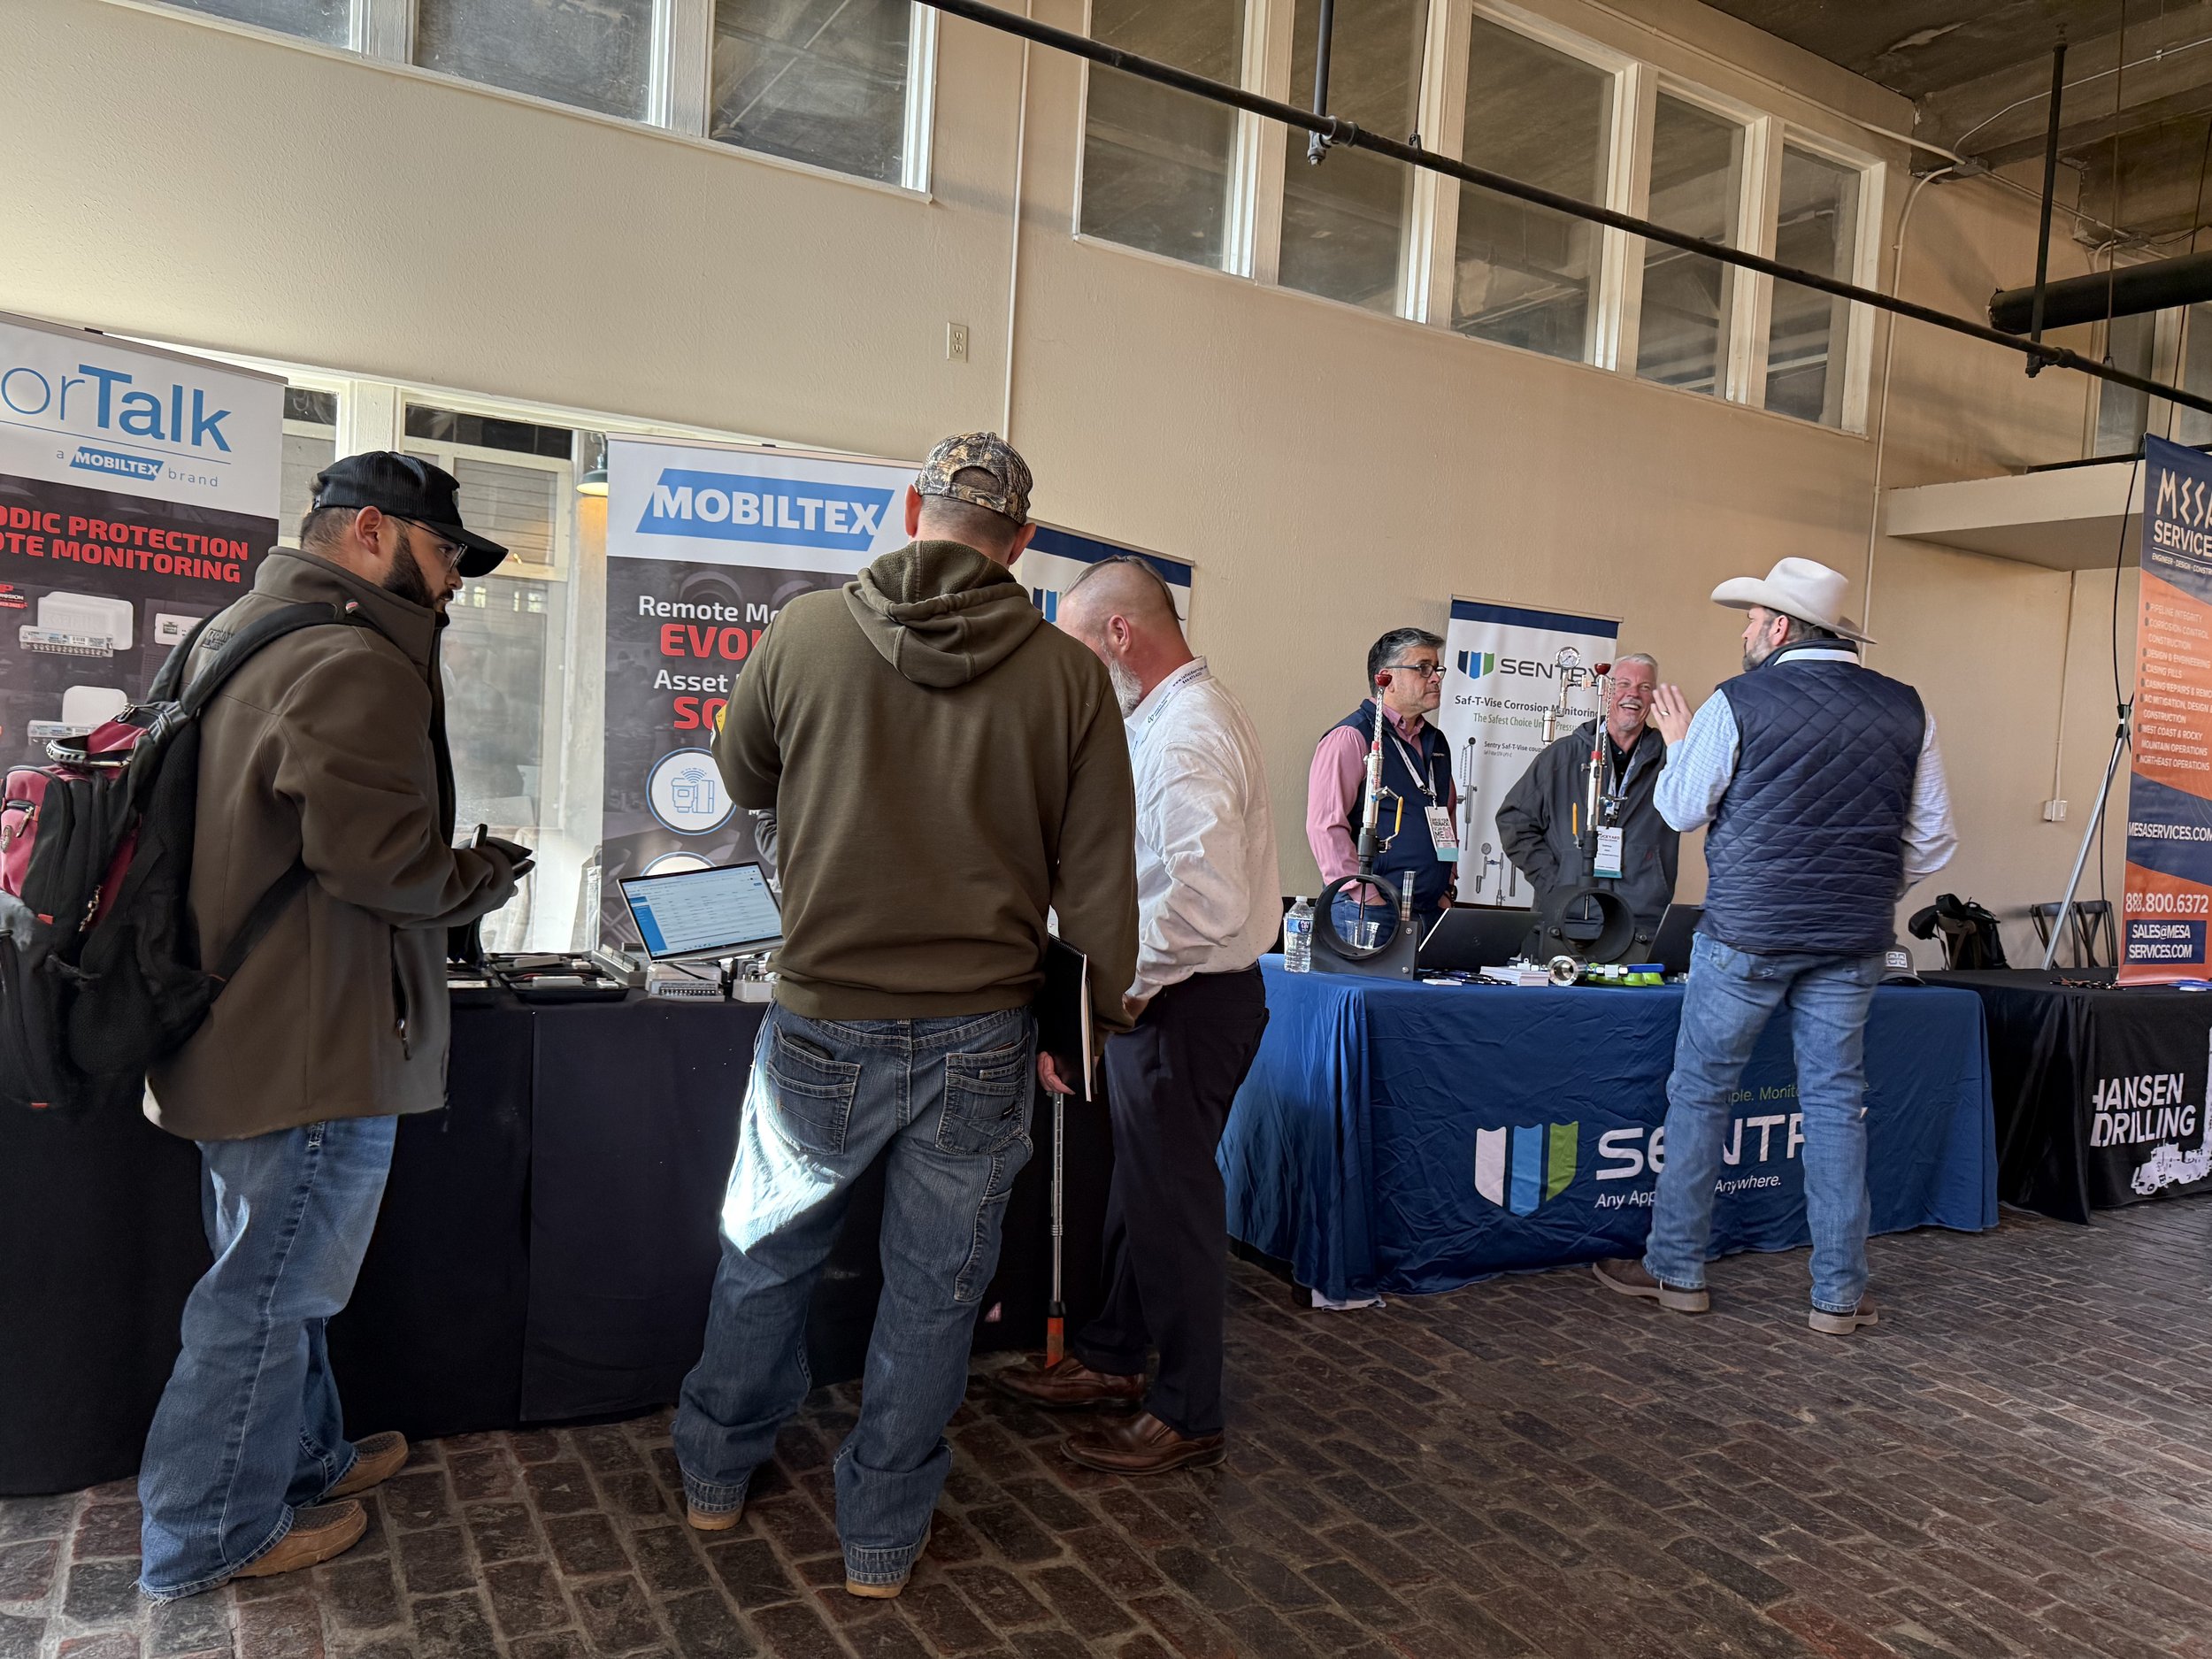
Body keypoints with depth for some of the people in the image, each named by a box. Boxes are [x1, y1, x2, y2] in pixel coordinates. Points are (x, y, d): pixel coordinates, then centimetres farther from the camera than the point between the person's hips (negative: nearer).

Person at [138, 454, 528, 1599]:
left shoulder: (234, 633, 13)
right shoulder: (357, 664, -21)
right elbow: (373, 854, -28)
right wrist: (480, 878, -9)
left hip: (236, 1024, 10)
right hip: (313, 1044, -10)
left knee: (272, 1273, 23)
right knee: (267, 1293, 6)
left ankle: (303, 1456, 42)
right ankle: (212, 1538, 24)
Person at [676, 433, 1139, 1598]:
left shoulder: (804, 634, -8)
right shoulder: (1067, 674, -8)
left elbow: (742, 778, 11)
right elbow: (1097, 880, -4)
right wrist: (1097, 1016, 9)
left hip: (824, 1022, 1)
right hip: (981, 1034, 0)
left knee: (767, 1258, 22)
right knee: (933, 1290, 14)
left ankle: (716, 1475, 42)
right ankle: (882, 1540, 30)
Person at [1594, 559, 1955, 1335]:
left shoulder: (1737, 704, -9)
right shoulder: (1905, 709, 4)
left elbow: (1680, 808, 2)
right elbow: (1932, 840, 7)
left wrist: (1678, 741, 19)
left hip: (1747, 930, -4)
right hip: (1852, 941, 4)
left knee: (1700, 1093, 9)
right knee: (1836, 1102, 11)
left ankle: (1676, 1270, 17)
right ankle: (1839, 1293, 16)